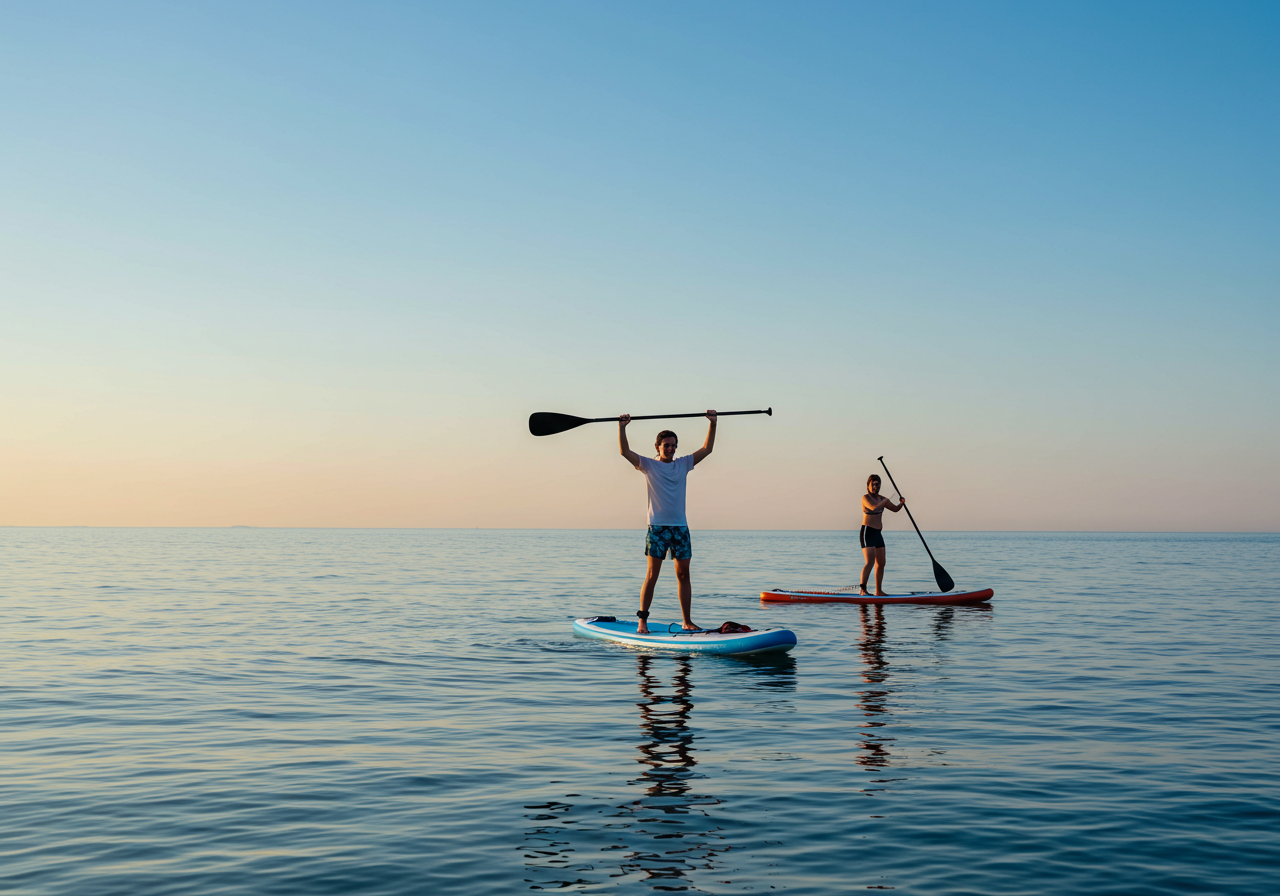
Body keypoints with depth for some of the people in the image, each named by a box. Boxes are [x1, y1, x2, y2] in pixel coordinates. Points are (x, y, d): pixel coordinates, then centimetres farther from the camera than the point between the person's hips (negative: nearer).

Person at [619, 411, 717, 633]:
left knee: (683, 574, 5)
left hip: (680, 527, 4)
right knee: (652, 575, -4)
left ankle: (687, 621, 11)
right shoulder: (649, 465, 1)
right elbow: (625, 451, -10)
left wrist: (712, 424, 2)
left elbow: (707, 449, 11)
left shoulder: (683, 464, 11)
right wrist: (622, 427, -21)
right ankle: (642, 622, 0)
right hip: (657, 526, -4)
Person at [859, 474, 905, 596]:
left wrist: (901, 503, -1)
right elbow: (874, 507, -27)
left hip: (878, 534, 8)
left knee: (881, 563, 9)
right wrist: (886, 500, -20)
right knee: (870, 562, -19)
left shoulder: (881, 499, 13)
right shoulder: (866, 497, -9)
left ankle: (878, 591, 15)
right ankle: (862, 589, -20)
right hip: (867, 533, -8)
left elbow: (895, 509, 18)